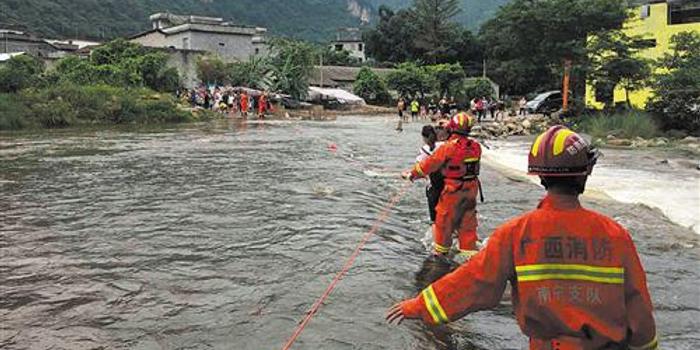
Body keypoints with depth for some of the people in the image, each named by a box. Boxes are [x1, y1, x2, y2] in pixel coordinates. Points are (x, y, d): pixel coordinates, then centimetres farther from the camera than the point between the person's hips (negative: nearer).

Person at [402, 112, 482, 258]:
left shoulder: (448, 147, -21)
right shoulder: (475, 146, -4)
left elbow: (430, 163, -13)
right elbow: (473, 165, 9)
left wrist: (411, 174, -1)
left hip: (453, 191, -5)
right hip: (471, 190, 5)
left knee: (444, 221, 13)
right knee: (467, 222, 17)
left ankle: (441, 251, 27)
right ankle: (470, 250, 21)